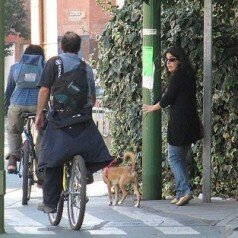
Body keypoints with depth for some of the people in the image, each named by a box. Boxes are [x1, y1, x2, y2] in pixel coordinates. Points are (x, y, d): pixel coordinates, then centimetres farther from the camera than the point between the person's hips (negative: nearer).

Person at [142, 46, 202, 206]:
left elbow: (167, 99, -10)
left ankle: (185, 191, -14)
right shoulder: (188, 76, 14)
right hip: (191, 124, 9)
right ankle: (181, 195, 12)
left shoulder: (177, 77, -12)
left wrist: (153, 108, 6)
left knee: (174, 158, -4)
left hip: (179, 123, -9)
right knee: (181, 159, 13)